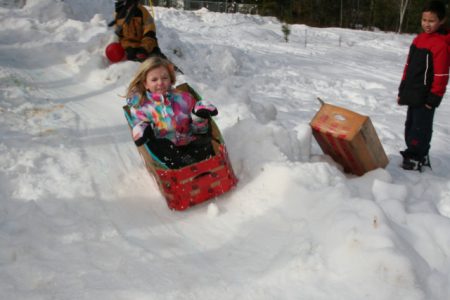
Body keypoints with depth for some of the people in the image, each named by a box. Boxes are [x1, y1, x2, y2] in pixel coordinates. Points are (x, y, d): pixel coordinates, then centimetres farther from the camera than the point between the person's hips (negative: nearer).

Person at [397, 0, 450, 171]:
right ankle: (414, 154, 30)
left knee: (421, 127, 1)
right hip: (413, 94, 9)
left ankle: (417, 158, 12)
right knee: (410, 125, 17)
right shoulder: (418, 39, 10)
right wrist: (402, 90, 15)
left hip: (425, 96, -9)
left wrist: (434, 98, -16)